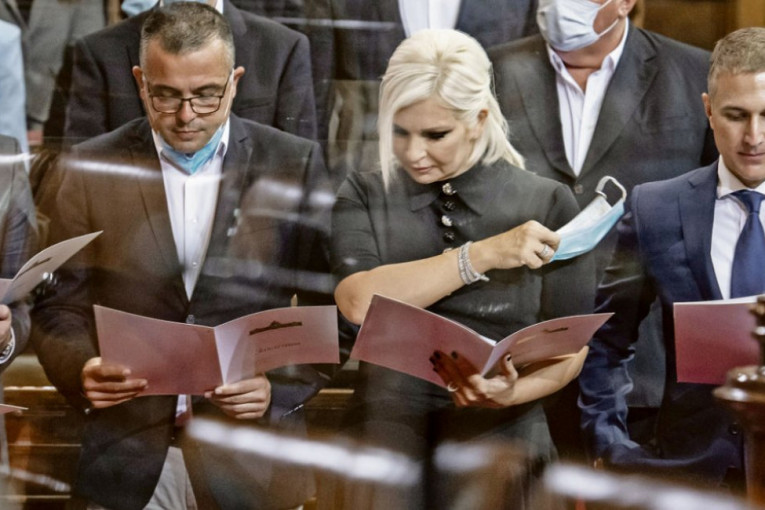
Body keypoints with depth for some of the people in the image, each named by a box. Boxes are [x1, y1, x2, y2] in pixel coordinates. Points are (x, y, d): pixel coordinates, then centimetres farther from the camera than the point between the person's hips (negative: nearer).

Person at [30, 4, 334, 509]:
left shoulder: (295, 165, -1)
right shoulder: (89, 167, 1)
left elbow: (328, 311, 0)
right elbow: (59, 306, 3)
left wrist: (280, 386, -16)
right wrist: (81, 369, -16)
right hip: (128, 462, 1)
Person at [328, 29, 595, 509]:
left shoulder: (547, 204, 5)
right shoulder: (365, 195, 8)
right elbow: (359, 302, -10)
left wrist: (512, 392, -15)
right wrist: (483, 254, -13)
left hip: (502, 435, 0)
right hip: (387, 433, 0)